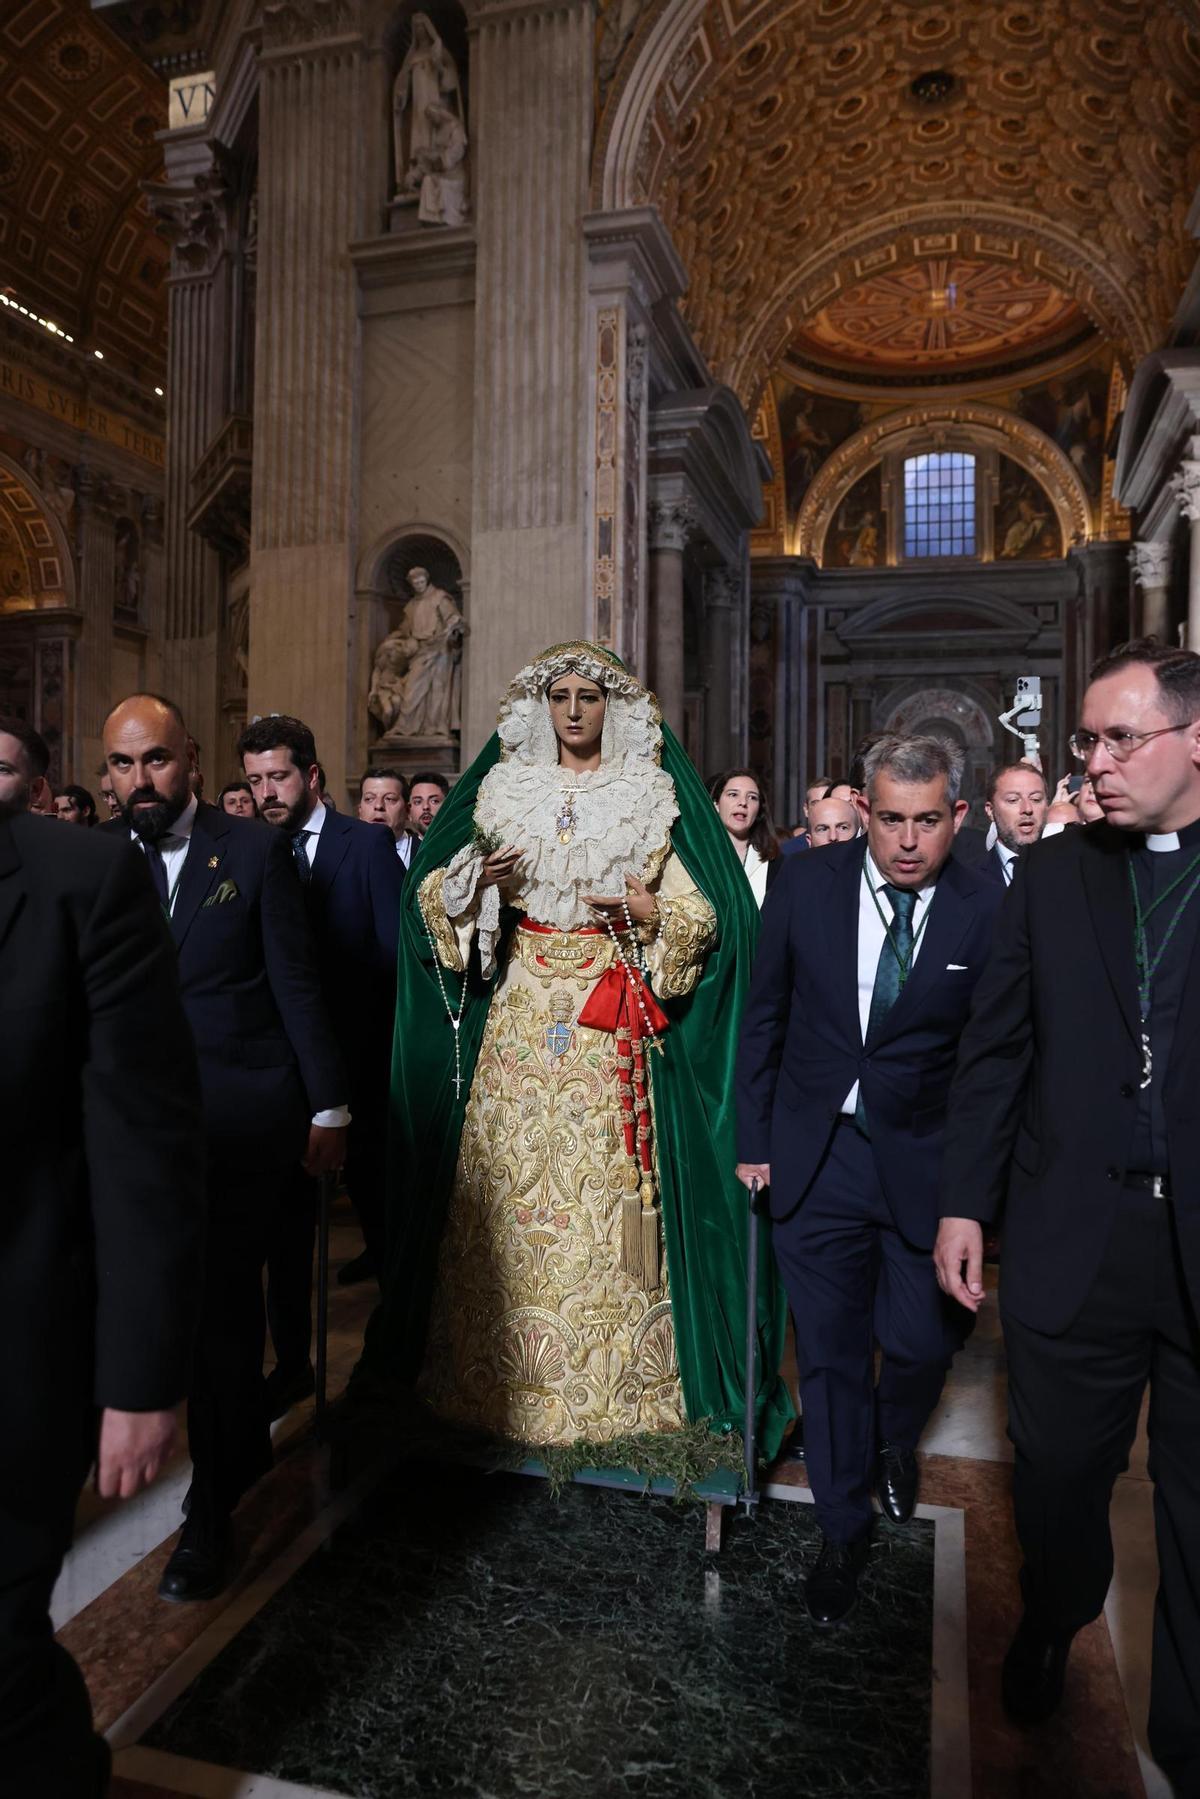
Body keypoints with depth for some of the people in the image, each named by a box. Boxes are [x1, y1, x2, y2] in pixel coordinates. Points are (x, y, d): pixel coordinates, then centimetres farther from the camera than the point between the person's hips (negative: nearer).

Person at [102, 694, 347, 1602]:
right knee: (219, 1295, 15)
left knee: (222, 1298, 1)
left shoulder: (255, 849, -4)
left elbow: (296, 983, -3)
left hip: (241, 1111, -3)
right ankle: (249, 1444, 38)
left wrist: (329, 1106, -3)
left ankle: (214, 1507, 18)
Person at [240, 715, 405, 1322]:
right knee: (287, 1204, 4)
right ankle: (291, 1357, 15)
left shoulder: (368, 843, -4)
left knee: (369, 1173, 18)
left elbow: (395, 949, -5)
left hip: (359, 1051, -1)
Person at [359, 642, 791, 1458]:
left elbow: (705, 917, 3)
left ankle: (613, 1377, 13)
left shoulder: (652, 799, 5)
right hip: (520, 1015, 2)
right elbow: (434, 897, 11)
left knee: (605, 1187, -2)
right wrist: (479, 880, -9)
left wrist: (652, 914, -16)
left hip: (612, 1021, -2)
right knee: (510, 1181, 4)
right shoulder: (505, 791, 11)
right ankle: (501, 1375, 19)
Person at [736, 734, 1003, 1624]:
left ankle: (895, 1441, 49)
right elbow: (765, 1017, 2)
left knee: (923, 1342, 12)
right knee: (830, 1354, 10)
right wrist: (755, 1139, 3)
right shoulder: (807, 884, -7)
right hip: (815, 1156, 1)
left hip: (924, 1161, 0)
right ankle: (845, 1531, 35)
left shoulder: (989, 910, -10)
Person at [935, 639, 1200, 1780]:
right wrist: (964, 1202, 3)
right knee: (1058, 1473, 17)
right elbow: (994, 1051, 4)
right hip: (1072, 1241, 2)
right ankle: (1050, 1627, 47)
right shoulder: (1052, 876, 4)